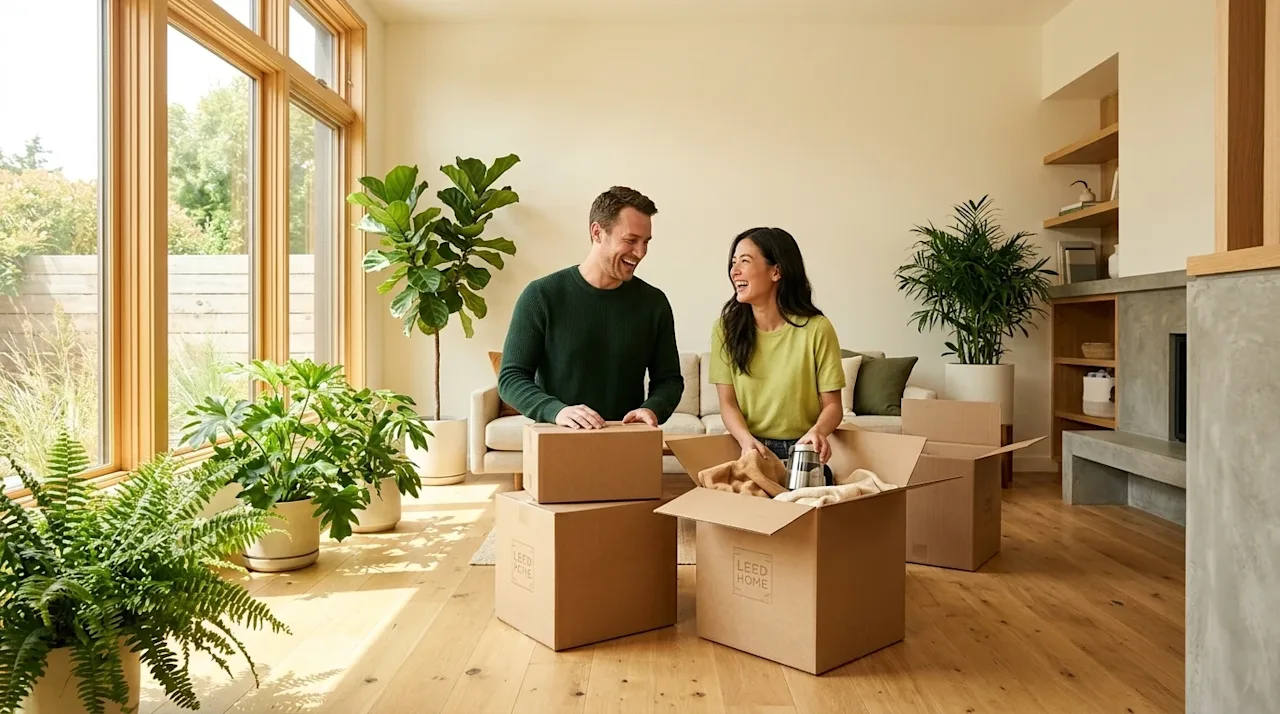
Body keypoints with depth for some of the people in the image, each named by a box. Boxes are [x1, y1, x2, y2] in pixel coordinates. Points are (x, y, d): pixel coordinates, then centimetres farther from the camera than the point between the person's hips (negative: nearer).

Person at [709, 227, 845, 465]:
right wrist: (746, 440, -20)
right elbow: (728, 404, -1)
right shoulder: (726, 328, 1)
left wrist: (816, 432, -23)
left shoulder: (816, 329, -6)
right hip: (749, 452, 1)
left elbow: (832, 404, -2)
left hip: (802, 453, -1)